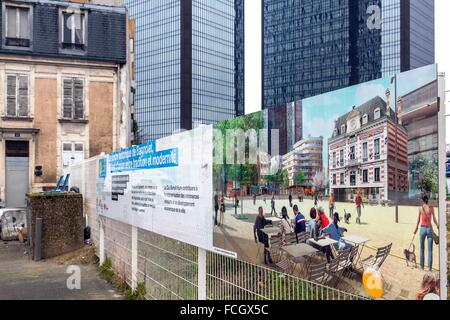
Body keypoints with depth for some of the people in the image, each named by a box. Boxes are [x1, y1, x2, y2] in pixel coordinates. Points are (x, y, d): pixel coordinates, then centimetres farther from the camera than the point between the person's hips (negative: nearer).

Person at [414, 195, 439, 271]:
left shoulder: (420, 208, -2)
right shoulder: (431, 208, -4)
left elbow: (418, 220, 1)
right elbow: (434, 219, -5)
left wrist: (416, 228, 14)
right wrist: (438, 226, 9)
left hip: (422, 228, 1)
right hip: (429, 229, -1)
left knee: (422, 248, 12)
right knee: (430, 250, 4)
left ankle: (422, 266, 14)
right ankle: (430, 267, 5)